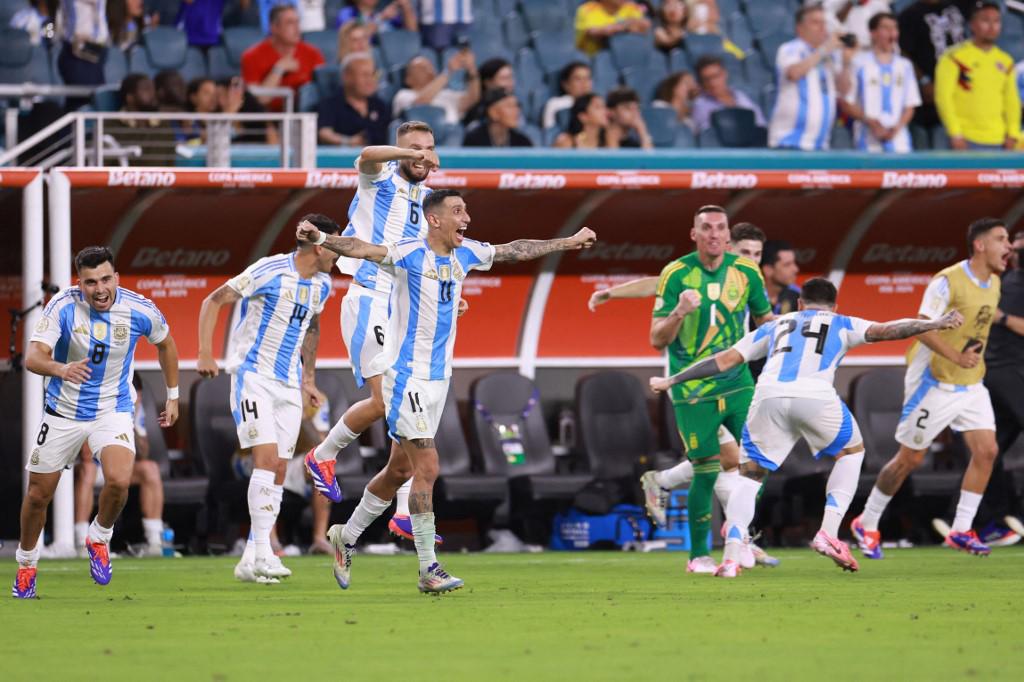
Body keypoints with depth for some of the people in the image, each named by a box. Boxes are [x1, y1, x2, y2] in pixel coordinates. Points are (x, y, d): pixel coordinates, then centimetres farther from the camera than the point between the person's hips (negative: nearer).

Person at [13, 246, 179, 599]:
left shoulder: (140, 311, -14)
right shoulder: (63, 306, -20)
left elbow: (165, 343, 8)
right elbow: (33, 357, -30)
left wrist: (173, 395, 14)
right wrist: (61, 369, -52)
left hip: (113, 410, 0)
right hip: (63, 411, 0)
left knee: (119, 481, -25)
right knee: (39, 494, 7)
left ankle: (99, 537, 6)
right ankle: (26, 564, 33)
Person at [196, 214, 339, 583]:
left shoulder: (321, 285, 8)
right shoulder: (269, 271, -14)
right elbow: (214, 301, -8)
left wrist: (309, 378, 26)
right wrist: (205, 355, -14)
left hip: (289, 384, 7)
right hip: (253, 376, -7)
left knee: (279, 470, 2)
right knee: (266, 457, -20)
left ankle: (250, 562, 6)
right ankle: (262, 553, -21)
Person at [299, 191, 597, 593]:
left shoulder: (465, 254, 7)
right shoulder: (410, 254, -16)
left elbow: (514, 251, 22)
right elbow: (363, 250, -32)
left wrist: (568, 243, 31)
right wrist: (321, 239, -50)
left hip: (438, 378, 8)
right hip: (406, 375, -8)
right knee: (427, 469, -12)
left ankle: (345, 538, 33)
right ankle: (429, 571, -9)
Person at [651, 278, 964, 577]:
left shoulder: (774, 326, 32)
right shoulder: (841, 324, 27)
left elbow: (725, 360, 30)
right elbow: (883, 331, 12)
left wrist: (672, 381, 36)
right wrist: (935, 324, 14)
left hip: (768, 396, 2)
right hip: (816, 396, -2)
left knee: (750, 475, 17)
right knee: (852, 452, 26)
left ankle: (731, 558, 0)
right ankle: (828, 534, 13)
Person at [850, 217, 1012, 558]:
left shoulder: (994, 284, 6)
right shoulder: (947, 281, -20)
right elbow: (923, 328, -24)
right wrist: (957, 358, -34)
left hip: (971, 385, 7)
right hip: (935, 382, -7)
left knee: (986, 450, -6)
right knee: (910, 458, 1)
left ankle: (961, 530, 2)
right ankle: (867, 524, 18)